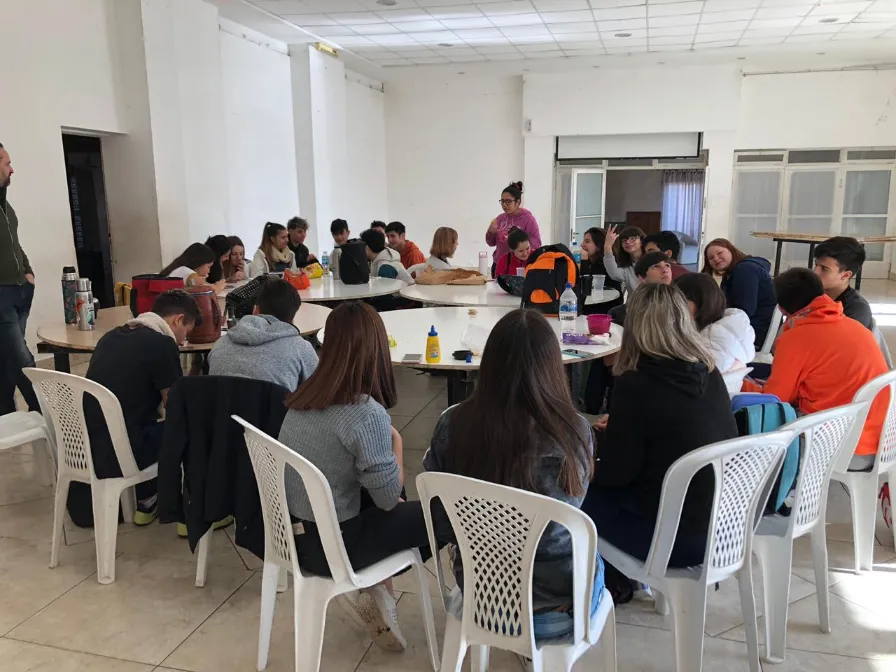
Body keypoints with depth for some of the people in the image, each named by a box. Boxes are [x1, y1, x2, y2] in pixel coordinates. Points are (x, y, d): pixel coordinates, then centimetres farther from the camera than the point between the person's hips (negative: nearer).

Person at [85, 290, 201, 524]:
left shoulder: (112, 336, 10)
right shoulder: (161, 344, -14)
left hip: (86, 449, 8)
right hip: (119, 455, -8)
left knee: (153, 425, 29)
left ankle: (146, 501, 34)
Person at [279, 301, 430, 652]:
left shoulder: (302, 397, -3)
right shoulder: (367, 414, -27)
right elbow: (389, 498, -16)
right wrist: (396, 441, -1)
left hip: (295, 531, 7)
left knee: (399, 508, 24)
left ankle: (374, 581, 18)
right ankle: (374, 587, 21)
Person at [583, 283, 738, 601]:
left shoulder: (636, 383, -20)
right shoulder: (709, 373, 1)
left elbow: (615, 473, -13)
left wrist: (601, 437, 6)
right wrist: (617, 429, 20)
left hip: (679, 539, -7)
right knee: (600, 485, 19)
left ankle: (613, 582, 30)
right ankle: (624, 575, 31)